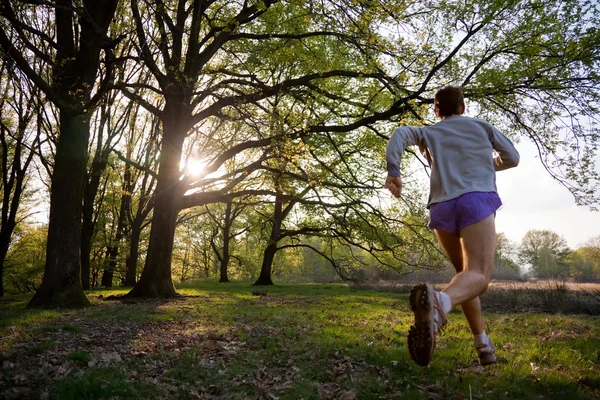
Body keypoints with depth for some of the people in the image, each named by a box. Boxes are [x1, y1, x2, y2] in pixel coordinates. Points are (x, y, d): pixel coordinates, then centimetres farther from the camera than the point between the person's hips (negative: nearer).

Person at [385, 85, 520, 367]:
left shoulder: (428, 132, 23)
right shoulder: (480, 125, 24)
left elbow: (401, 133, 1)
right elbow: (512, 158, 28)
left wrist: (393, 171, -13)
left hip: (442, 207, 3)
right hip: (475, 201, -3)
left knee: (465, 272, 20)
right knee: (477, 276, -16)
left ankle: (482, 344, 14)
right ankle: (439, 301, -50)